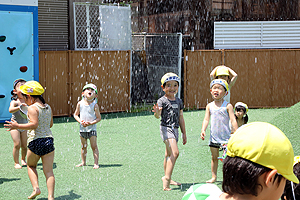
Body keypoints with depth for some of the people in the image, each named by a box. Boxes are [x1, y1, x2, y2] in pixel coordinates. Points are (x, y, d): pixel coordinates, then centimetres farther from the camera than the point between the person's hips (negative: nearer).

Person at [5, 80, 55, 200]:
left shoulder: (32, 108, -9)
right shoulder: (48, 107, 12)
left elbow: (34, 124, -20)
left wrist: (18, 126, -18)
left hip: (35, 141, -5)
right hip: (49, 140, 5)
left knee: (31, 165, 20)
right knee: (48, 171, 4)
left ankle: (36, 188, 4)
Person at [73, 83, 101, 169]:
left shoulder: (94, 105, -9)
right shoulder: (80, 104, 0)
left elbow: (99, 118, -7)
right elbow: (76, 114, 9)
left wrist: (90, 123, -19)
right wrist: (80, 121, -9)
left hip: (92, 128, -3)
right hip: (82, 128, 3)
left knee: (94, 146, -4)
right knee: (83, 146, 14)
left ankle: (96, 163, 0)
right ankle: (83, 162, 26)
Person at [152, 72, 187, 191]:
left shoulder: (178, 101, 11)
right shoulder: (162, 101, -9)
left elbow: (181, 118, 18)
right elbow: (158, 116, -21)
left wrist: (184, 133, 20)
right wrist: (157, 113, -46)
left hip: (175, 129, 7)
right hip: (166, 128, -7)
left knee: (169, 155, 15)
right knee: (174, 152, -22)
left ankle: (168, 179, 22)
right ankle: (167, 177, -20)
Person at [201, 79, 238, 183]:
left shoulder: (227, 106, -7)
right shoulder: (209, 106, 5)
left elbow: (233, 120, -9)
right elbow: (206, 119, 4)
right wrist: (203, 130, -11)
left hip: (226, 136, -3)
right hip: (214, 136, 4)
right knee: (214, 157, 10)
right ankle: (213, 176, 21)